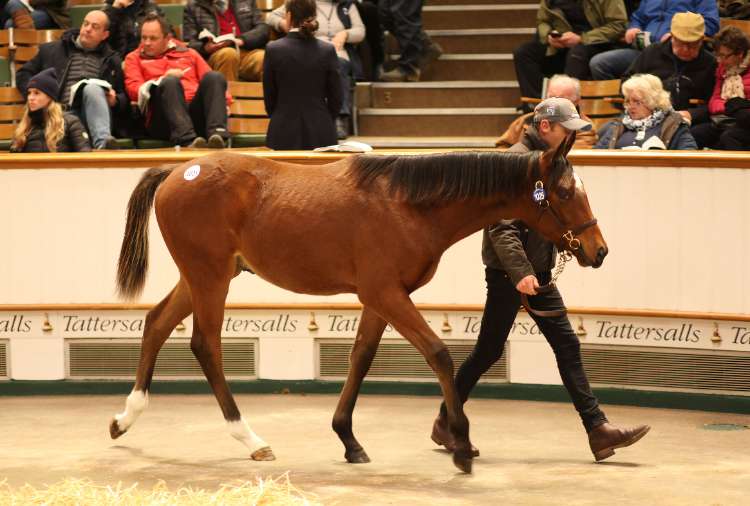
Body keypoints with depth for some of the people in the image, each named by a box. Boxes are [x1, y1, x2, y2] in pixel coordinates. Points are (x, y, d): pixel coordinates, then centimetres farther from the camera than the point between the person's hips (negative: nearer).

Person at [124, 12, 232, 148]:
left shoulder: (189, 54, 28)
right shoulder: (134, 58, 23)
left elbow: (213, 81, 17)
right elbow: (134, 90, 7)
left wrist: (224, 102, -3)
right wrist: (163, 80, -8)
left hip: (197, 113, 2)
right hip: (162, 121, -2)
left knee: (214, 77, -25)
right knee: (171, 82, -33)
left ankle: (217, 134, -47)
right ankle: (187, 141, -55)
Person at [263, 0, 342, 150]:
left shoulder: (273, 49, -6)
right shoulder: (328, 50, -3)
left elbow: (269, 97, 2)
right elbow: (336, 98, 2)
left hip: (284, 132, -1)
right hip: (321, 132, 1)